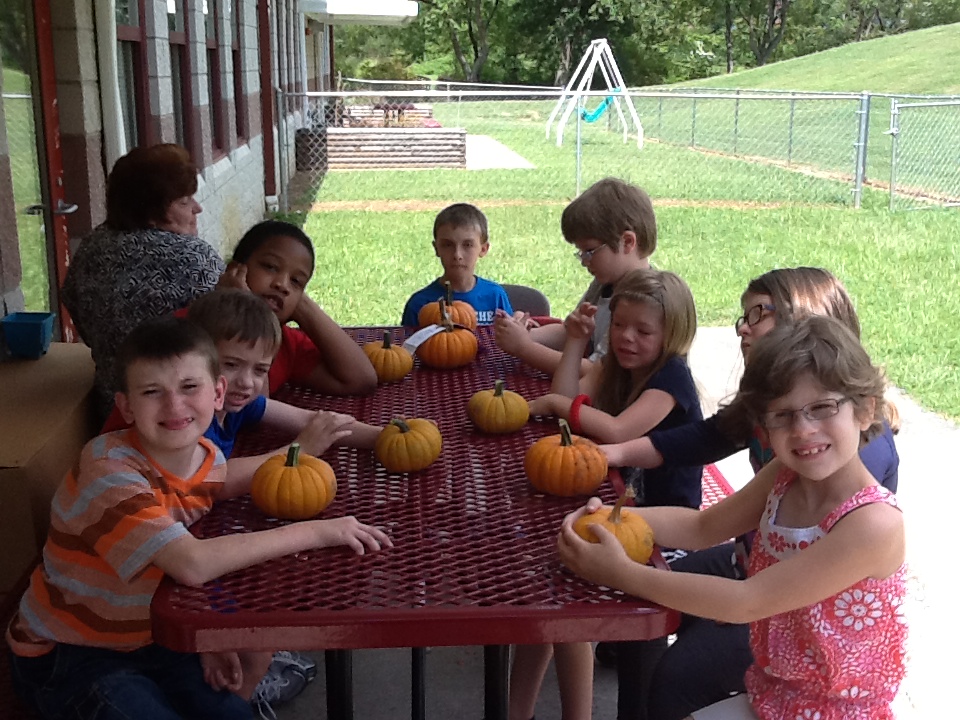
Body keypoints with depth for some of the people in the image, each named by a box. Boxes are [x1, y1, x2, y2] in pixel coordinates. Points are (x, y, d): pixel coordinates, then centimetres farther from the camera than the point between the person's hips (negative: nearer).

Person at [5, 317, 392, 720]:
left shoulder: (206, 456, -8)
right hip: (67, 654, -6)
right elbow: (192, 564, -40)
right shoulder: (108, 469, -29)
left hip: (148, 637, 6)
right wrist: (314, 532, -35)